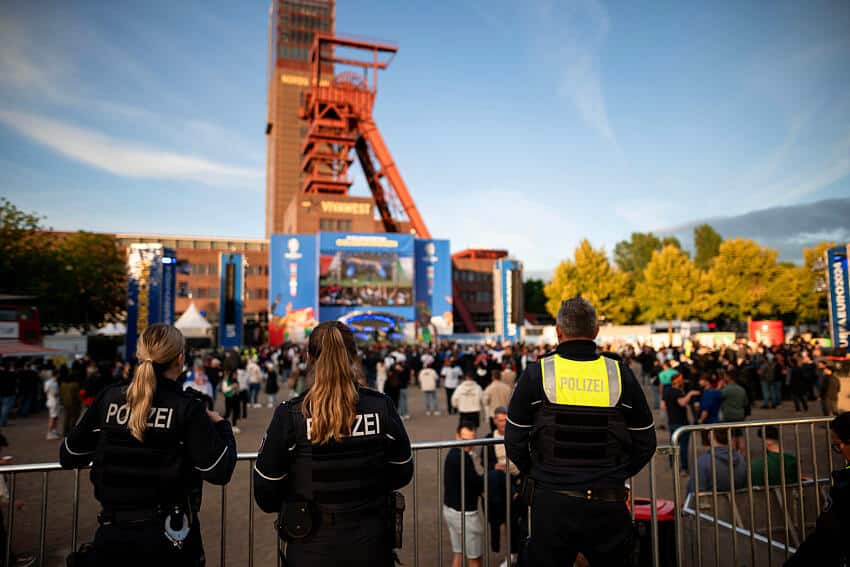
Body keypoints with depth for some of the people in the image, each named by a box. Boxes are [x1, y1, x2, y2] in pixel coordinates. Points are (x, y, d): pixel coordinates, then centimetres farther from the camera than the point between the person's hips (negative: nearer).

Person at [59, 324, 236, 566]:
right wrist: (221, 426, -1)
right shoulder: (187, 407, -14)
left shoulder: (108, 398, -4)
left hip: (112, 534, 2)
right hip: (168, 538, -2)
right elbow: (219, 472, -15)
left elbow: (68, 457, 6)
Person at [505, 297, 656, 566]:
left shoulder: (537, 372, -6)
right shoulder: (621, 373, -1)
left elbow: (514, 441, -1)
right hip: (608, 504, 2)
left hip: (551, 502, -1)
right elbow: (645, 442, 7)